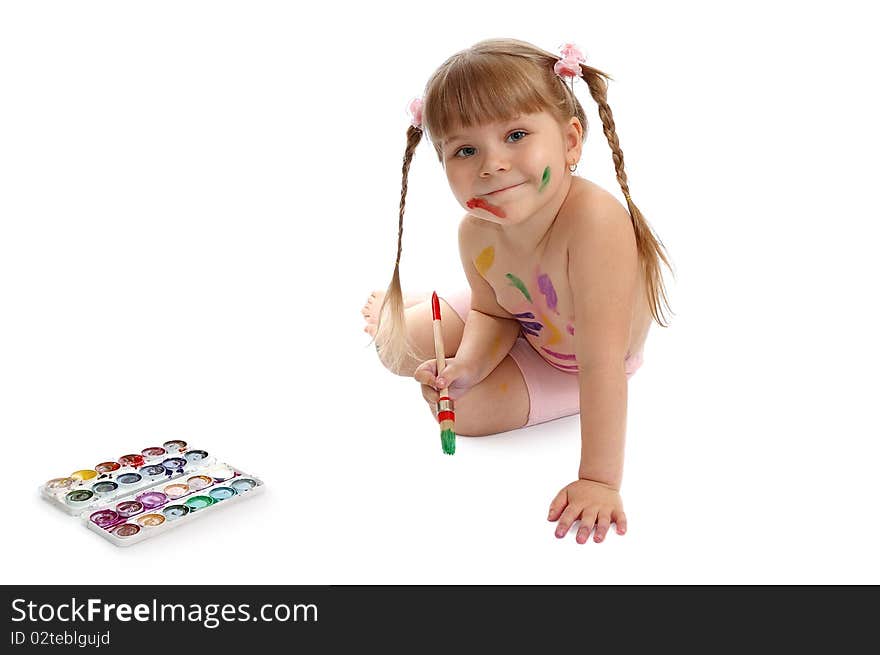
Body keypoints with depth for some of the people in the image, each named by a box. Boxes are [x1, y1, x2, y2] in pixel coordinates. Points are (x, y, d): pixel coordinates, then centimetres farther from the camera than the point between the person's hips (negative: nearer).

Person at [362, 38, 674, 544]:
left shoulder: (594, 219, -47)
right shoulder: (476, 234, -27)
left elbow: (601, 362, -44)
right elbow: (494, 314, -6)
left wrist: (599, 481, -40)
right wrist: (468, 365, -27)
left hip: (573, 366, -4)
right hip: (520, 323, 4)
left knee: (470, 410, -13)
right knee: (399, 348, 7)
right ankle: (387, 311, 43)